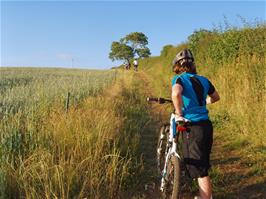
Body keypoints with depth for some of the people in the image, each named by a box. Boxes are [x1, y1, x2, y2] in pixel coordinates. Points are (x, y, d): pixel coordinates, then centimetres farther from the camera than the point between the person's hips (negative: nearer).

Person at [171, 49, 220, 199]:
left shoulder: (180, 79, -8)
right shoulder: (203, 80, 10)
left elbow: (176, 93, -31)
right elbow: (216, 97, 25)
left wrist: (179, 114, -18)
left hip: (193, 128, -7)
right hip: (206, 125, 7)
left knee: (199, 170, 3)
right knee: (203, 165, 23)